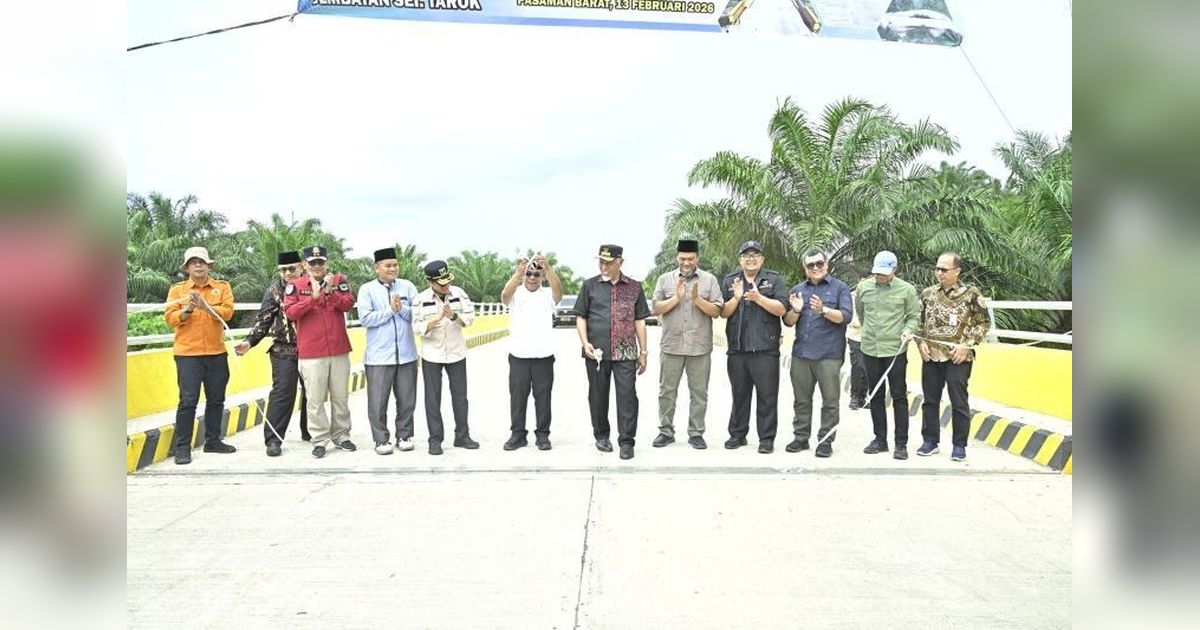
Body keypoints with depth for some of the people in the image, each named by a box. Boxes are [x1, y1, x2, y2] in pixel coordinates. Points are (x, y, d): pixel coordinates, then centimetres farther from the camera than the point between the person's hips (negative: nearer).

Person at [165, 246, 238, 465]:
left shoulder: (222, 287, 7)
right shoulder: (177, 289, 6)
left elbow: (227, 311, -8)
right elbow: (171, 319, -2)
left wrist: (205, 306, -22)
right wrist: (187, 309, -19)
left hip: (217, 353, 2)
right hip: (187, 353, -2)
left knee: (216, 399, 10)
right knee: (188, 400, -4)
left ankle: (213, 441, 23)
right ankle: (182, 447, 2)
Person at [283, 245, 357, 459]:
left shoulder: (339, 281, 6)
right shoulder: (295, 286, 3)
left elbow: (348, 304, -6)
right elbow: (290, 312, -9)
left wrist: (330, 292, -21)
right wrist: (313, 297, -18)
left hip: (339, 350, 2)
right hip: (311, 353, -2)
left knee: (340, 397, 10)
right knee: (315, 400, 0)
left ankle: (341, 436, 22)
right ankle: (320, 440, 9)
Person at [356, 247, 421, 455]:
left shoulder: (408, 286, 7)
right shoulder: (367, 289, 1)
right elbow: (365, 319, -10)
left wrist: (402, 308, -15)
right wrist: (390, 309, -10)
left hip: (406, 354, 2)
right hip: (379, 356, -2)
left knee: (407, 399, 10)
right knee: (378, 401, 2)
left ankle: (404, 436, 23)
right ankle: (381, 440, 14)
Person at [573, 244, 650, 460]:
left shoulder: (634, 287, 9)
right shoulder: (589, 285, 6)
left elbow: (639, 321, 11)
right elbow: (581, 317, 7)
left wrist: (643, 351, 8)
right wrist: (585, 343, -7)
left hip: (625, 352, 0)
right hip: (596, 351, 0)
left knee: (627, 395, -5)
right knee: (598, 395, 9)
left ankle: (626, 441, 2)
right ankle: (601, 436, 25)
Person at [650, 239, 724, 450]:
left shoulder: (710, 280, 4)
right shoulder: (665, 279, 7)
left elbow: (716, 312, -1)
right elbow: (656, 309, 1)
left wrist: (697, 299, -15)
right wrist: (677, 297, -11)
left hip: (700, 347, -1)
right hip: (671, 345, 1)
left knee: (699, 392, 5)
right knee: (667, 391, 6)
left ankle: (696, 433, 15)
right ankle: (666, 431, 18)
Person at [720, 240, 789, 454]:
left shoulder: (774, 279, 5)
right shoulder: (730, 281, 12)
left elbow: (781, 309, -6)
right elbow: (723, 313, 6)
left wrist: (758, 298, -17)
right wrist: (736, 298, -10)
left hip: (766, 348, -2)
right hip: (737, 348, 3)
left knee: (767, 395, 0)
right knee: (739, 394, 11)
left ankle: (766, 439, 7)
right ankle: (737, 434, 22)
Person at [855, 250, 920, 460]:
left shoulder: (906, 290, -3)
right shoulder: (863, 287, 4)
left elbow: (914, 315, 4)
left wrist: (908, 330, -13)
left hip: (895, 350, -3)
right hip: (870, 349, 3)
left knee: (899, 397, 1)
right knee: (875, 396, 11)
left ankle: (901, 443, 8)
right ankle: (880, 439, 21)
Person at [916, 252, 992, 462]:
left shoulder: (971, 294, -4)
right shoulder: (928, 294, 7)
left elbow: (984, 322, -1)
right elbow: (918, 321, 15)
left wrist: (967, 345, -10)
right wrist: (921, 342, 0)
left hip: (958, 358, -4)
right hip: (930, 357, 4)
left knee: (959, 403, 3)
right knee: (930, 400, 10)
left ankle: (959, 445, 15)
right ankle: (930, 441, 22)